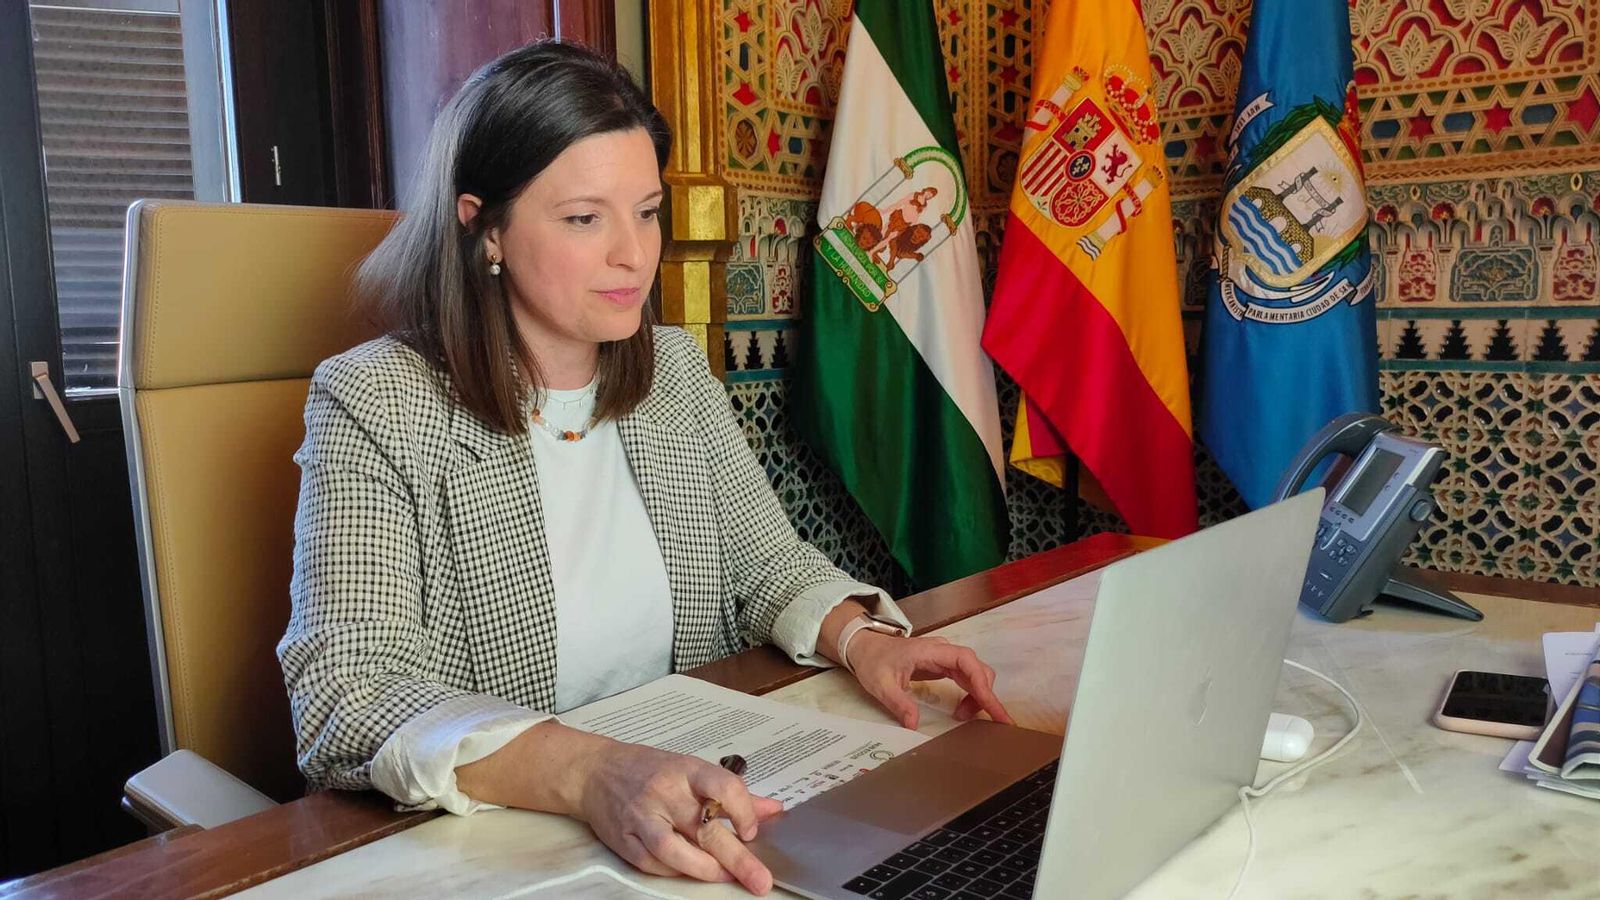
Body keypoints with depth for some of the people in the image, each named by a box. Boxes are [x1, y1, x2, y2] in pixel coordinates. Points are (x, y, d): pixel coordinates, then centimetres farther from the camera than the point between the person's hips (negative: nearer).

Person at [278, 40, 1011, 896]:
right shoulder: (373, 407, -12)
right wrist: (587, 770, -36)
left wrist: (860, 635, -12)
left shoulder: (676, 370, 4)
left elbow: (767, 562, 9)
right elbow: (345, 704, -21)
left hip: (687, 819, 4)